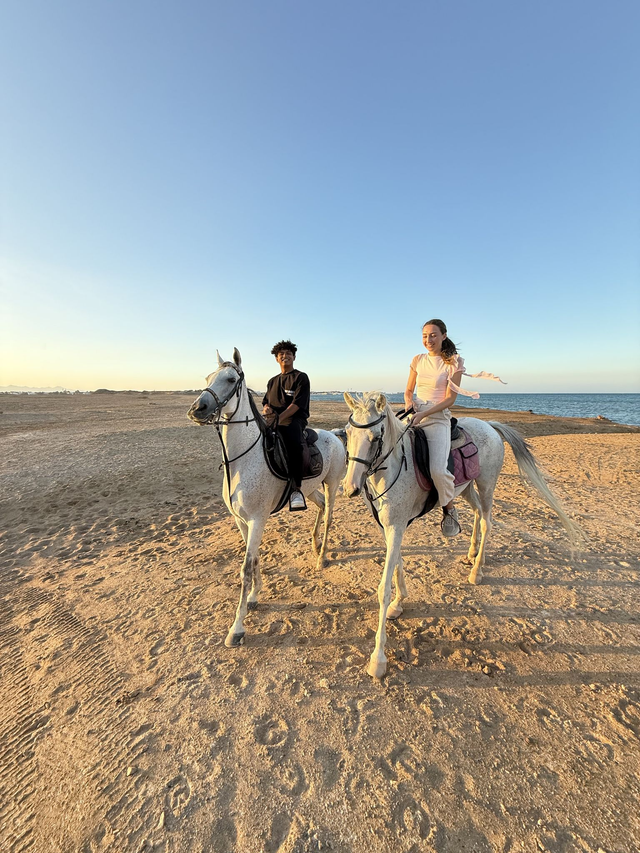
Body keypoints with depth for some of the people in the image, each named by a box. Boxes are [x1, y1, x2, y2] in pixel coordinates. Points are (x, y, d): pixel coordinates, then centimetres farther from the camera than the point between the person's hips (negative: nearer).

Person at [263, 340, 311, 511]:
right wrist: (267, 408, -6)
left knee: (294, 444, -37)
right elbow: (266, 402, 21)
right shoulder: (272, 381, 25)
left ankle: (296, 489, -34)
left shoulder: (301, 377, 5)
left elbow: (297, 403, -7)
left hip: (294, 420, -6)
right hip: (273, 420, 6)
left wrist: (279, 418, -19)